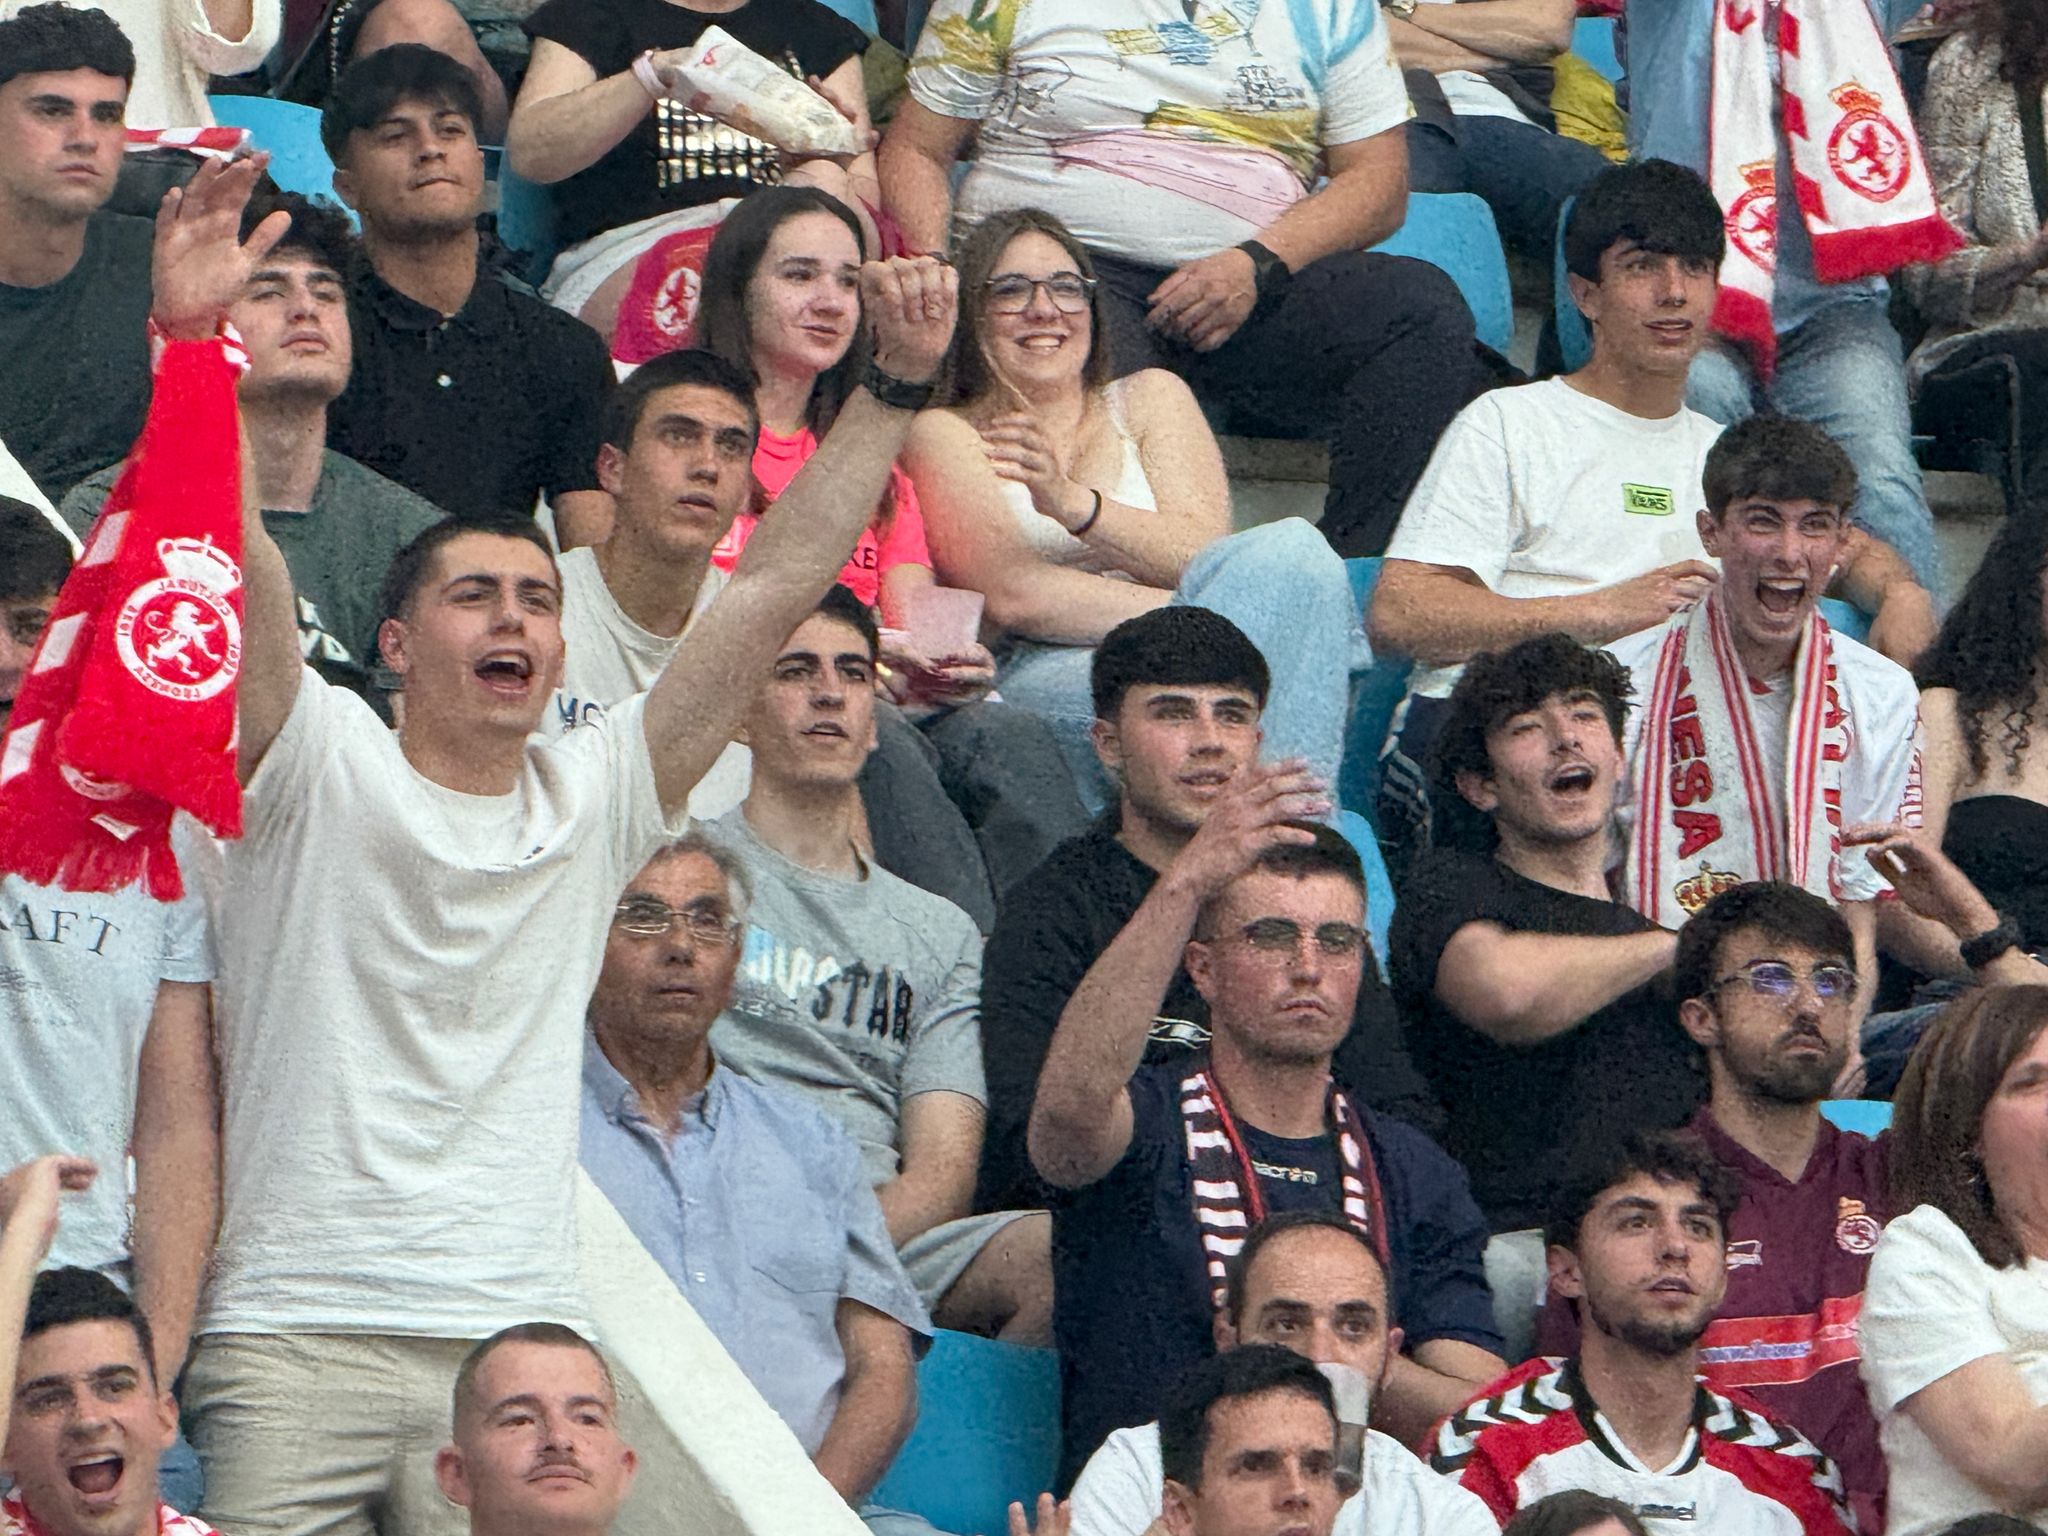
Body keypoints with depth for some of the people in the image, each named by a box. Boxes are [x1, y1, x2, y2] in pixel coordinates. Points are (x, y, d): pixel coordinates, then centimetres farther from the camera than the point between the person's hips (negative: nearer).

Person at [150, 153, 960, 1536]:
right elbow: (235, 564, -11)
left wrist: (896, 384, 5)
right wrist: (189, 337, -24)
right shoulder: (323, 771, 4)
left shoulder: (594, 800, 14)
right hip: (293, 1330, -2)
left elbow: (780, 589, 10)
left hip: (514, 1341, 2)